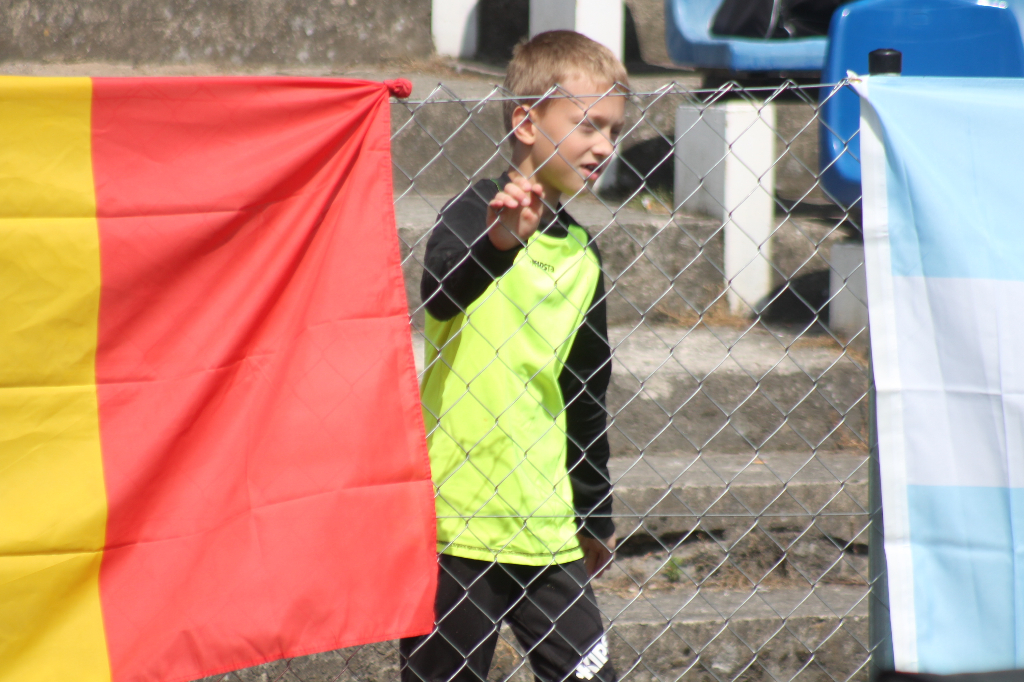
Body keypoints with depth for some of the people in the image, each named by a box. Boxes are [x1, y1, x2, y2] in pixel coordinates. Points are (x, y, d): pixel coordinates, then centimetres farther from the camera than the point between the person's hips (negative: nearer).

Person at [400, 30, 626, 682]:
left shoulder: (583, 255, 12)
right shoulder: (478, 210, -6)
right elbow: (438, 295, -28)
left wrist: (597, 516, 26)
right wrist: (498, 244, -47)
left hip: (543, 526, 6)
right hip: (454, 522, -6)